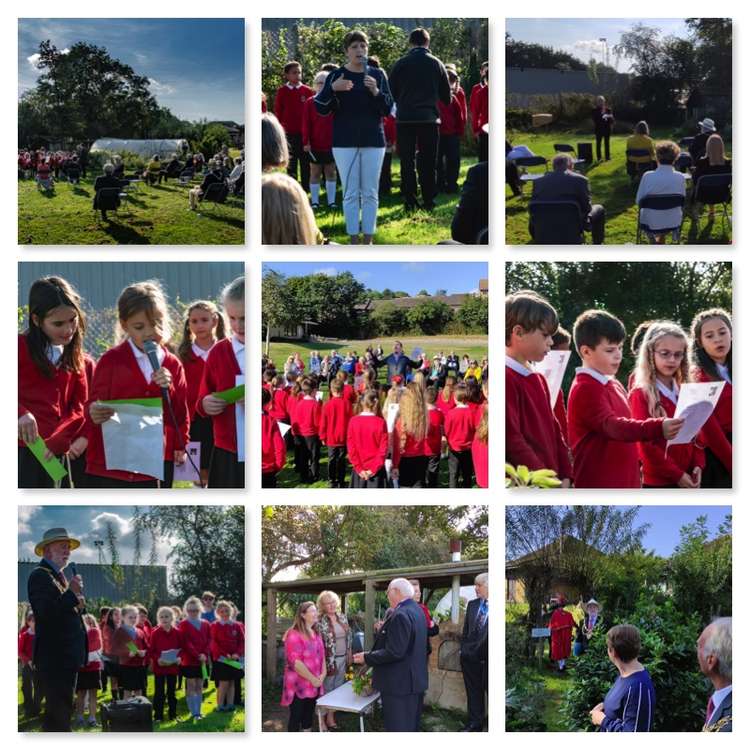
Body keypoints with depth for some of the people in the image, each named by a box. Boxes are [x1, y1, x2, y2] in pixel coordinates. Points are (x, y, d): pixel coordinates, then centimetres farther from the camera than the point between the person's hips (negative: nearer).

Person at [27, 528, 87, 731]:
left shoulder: (59, 576, 19)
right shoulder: (40, 576, -11)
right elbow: (44, 612, -25)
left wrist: (79, 604, 8)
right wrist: (71, 594, -28)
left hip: (66, 657, 10)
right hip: (54, 658, -10)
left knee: (61, 710, 15)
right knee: (58, 713, -12)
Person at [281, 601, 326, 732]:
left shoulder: (316, 634, 12)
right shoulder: (294, 634, -15)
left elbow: (322, 654, 20)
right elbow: (295, 662, -21)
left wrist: (323, 673, 3)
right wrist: (313, 679, -18)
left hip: (314, 685, 8)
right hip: (299, 685, -8)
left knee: (308, 716, 13)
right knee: (296, 718, -2)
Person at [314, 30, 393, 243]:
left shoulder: (377, 75, 5)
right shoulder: (336, 76, 1)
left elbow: (388, 109, 2)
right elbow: (321, 109, -2)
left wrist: (376, 91, -15)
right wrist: (332, 89, -18)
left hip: (373, 141, 1)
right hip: (345, 142, -1)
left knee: (370, 193, 3)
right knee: (351, 193, 0)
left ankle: (368, 239, 9)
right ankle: (353, 240, 5)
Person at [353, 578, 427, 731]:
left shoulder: (400, 615, -22)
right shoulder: (416, 610, 9)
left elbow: (394, 653, -25)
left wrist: (367, 657, -15)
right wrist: (385, 629, 19)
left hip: (400, 684, -10)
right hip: (415, 680, 10)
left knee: (398, 728, -4)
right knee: (411, 727, 19)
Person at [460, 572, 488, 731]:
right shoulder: (472, 605, 10)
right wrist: (464, 649, 10)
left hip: (488, 657, -6)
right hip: (471, 657, 6)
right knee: (473, 692, 13)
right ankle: (474, 723, 23)